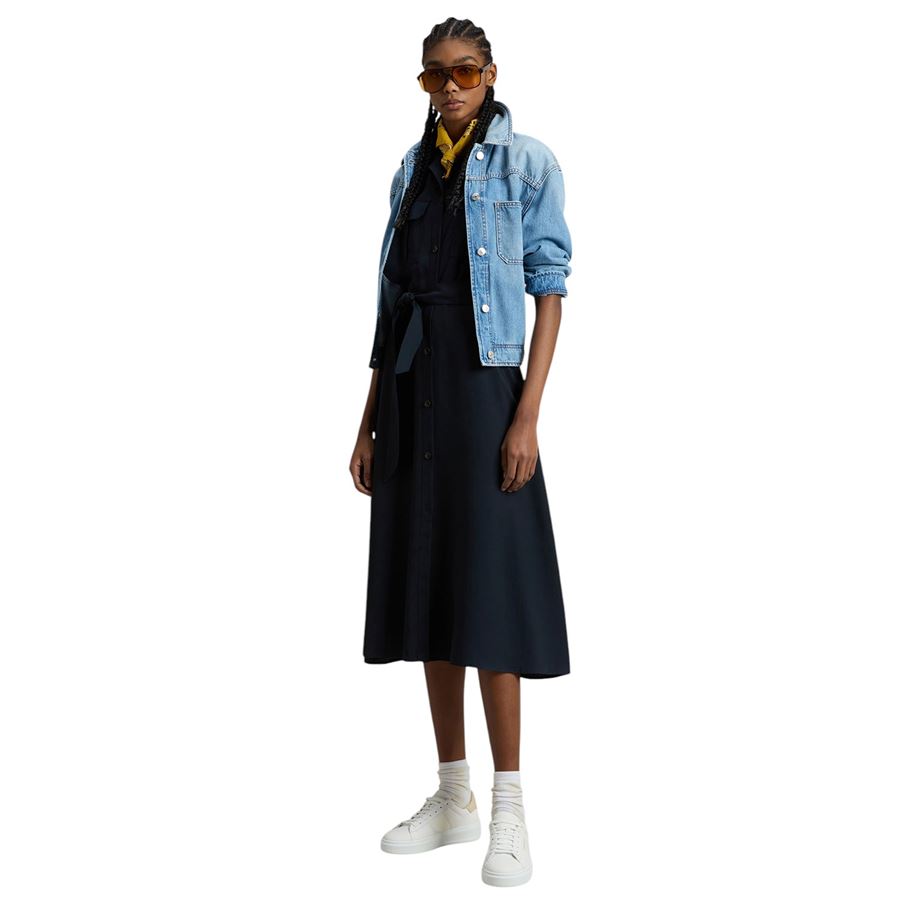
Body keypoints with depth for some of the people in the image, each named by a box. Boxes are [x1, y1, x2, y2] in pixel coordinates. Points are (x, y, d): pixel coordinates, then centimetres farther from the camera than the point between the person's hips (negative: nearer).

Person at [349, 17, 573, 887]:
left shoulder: (527, 162, -1)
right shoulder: (411, 171, 15)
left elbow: (549, 291, -6)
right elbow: (390, 302, 15)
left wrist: (527, 417, -16)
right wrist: (368, 424, 10)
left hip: (483, 389, -6)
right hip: (409, 393, 6)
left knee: (484, 590, -9)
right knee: (426, 584, 6)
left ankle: (509, 811, -2)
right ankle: (453, 797, 15)